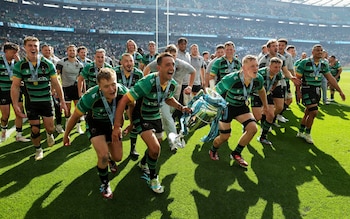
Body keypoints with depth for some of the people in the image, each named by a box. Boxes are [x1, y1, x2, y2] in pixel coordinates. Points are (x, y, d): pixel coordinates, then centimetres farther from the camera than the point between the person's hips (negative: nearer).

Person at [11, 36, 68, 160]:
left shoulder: (48, 64, -6)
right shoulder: (20, 66, -5)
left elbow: (56, 84, -2)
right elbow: (15, 86, -2)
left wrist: (62, 101, -3)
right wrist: (15, 105, -10)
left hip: (46, 100, 0)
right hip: (31, 102, 0)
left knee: (50, 128, 1)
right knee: (35, 129, 3)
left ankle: (49, 134, 39)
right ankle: (38, 150, 28)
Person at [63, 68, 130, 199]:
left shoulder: (122, 91, -29)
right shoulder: (89, 97, -36)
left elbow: (131, 104, -4)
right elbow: (75, 116, -17)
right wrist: (66, 135, -3)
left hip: (113, 123, 3)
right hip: (95, 124, -3)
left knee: (117, 158, 6)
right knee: (103, 155, -22)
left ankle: (107, 156, 46)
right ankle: (105, 184, 8)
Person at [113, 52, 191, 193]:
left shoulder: (172, 84, -11)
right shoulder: (147, 82, -33)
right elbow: (124, 100, -32)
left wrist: (181, 107, -6)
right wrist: (117, 126, -35)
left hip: (156, 117, 7)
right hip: (142, 117, -7)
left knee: (156, 146, 21)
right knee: (155, 148, -20)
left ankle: (143, 163, 55)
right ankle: (153, 178, 9)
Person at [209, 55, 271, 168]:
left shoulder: (258, 79, -16)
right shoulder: (230, 79, -34)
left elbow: (261, 90, 8)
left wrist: (265, 106, 15)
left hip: (242, 106, 5)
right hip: (226, 107, -5)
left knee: (253, 128, -14)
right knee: (224, 136, -2)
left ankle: (236, 154, 8)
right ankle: (213, 150, 35)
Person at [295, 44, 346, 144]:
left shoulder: (324, 64, 7)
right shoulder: (304, 63, -10)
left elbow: (331, 78, 10)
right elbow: (298, 78, -7)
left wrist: (340, 91, 7)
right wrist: (298, 91, -13)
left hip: (317, 91, 6)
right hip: (307, 90, -6)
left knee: (308, 113, 12)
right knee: (314, 111, -15)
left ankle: (300, 132, 26)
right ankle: (307, 133, 4)